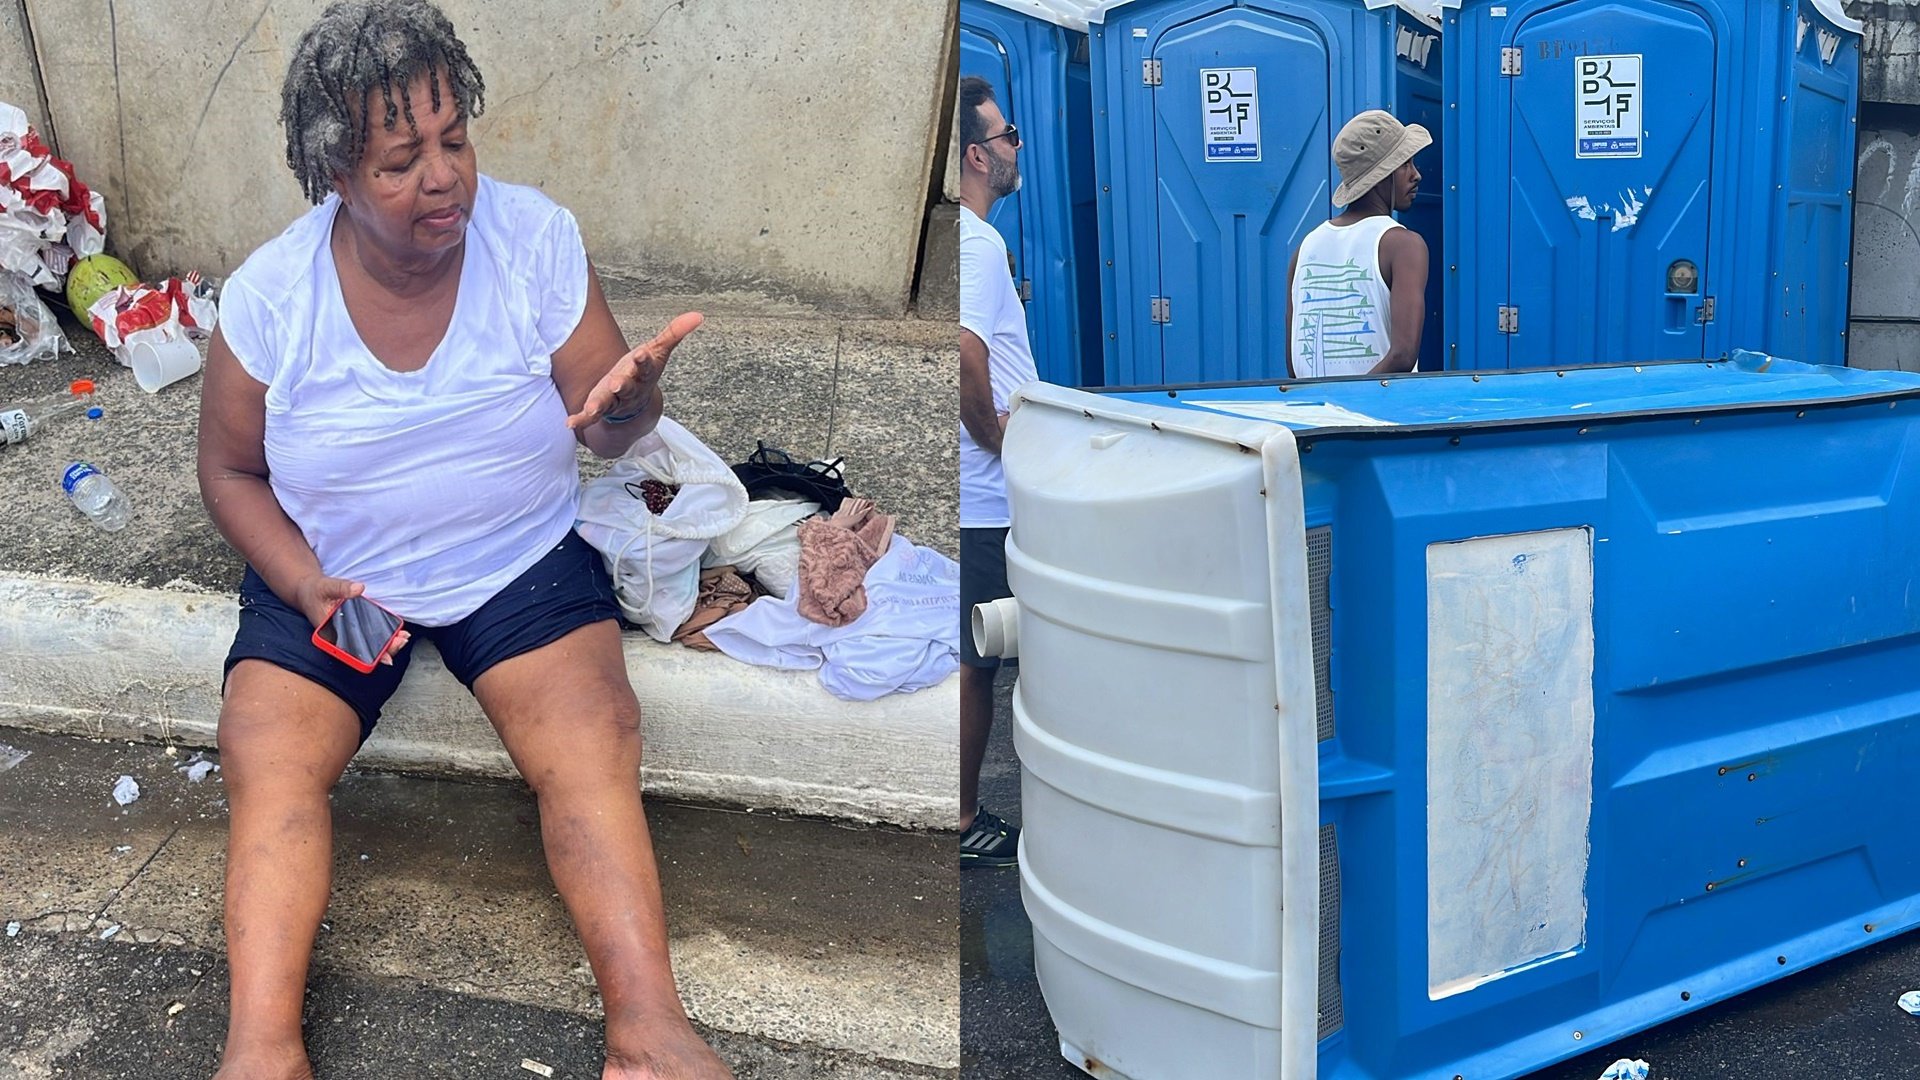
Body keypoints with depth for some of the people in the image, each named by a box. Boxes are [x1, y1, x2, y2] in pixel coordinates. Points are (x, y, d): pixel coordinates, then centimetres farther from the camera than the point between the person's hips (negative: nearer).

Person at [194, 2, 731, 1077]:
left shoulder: (537, 237, -10)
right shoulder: (269, 294, -9)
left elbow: (607, 425, -7)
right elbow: (232, 471, 3)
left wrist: (630, 401, -33)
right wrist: (307, 586, -14)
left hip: (524, 561, -1)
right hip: (329, 578, 2)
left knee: (593, 753, -23)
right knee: (268, 766, -20)